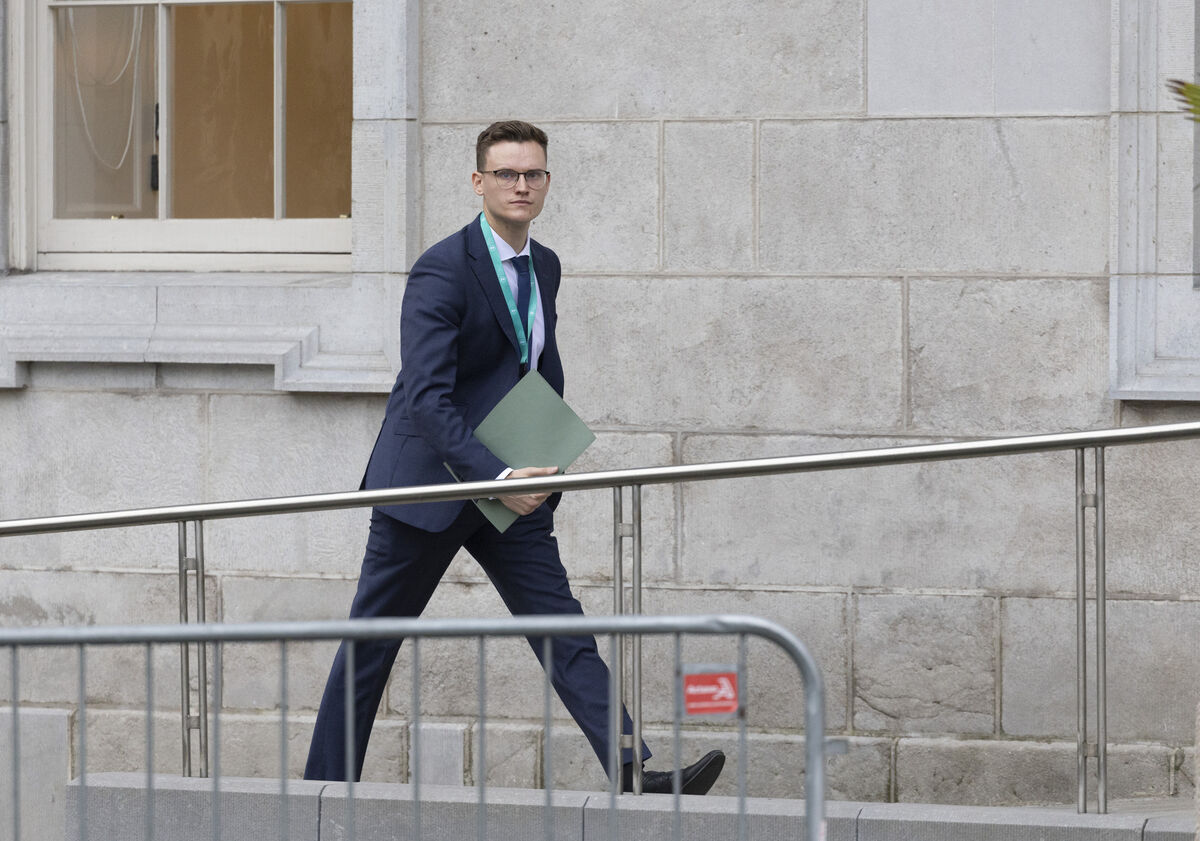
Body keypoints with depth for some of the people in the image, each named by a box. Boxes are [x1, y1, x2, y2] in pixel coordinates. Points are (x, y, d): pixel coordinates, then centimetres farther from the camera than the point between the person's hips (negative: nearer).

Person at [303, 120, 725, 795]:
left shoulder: (545, 267, 8)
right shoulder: (442, 271, -17)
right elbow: (425, 396, -25)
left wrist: (548, 463, 13)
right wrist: (493, 476, -32)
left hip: (510, 483, 6)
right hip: (428, 479, -6)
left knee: (563, 629, -4)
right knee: (372, 643, 5)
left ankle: (636, 777, -12)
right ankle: (324, 787, 16)